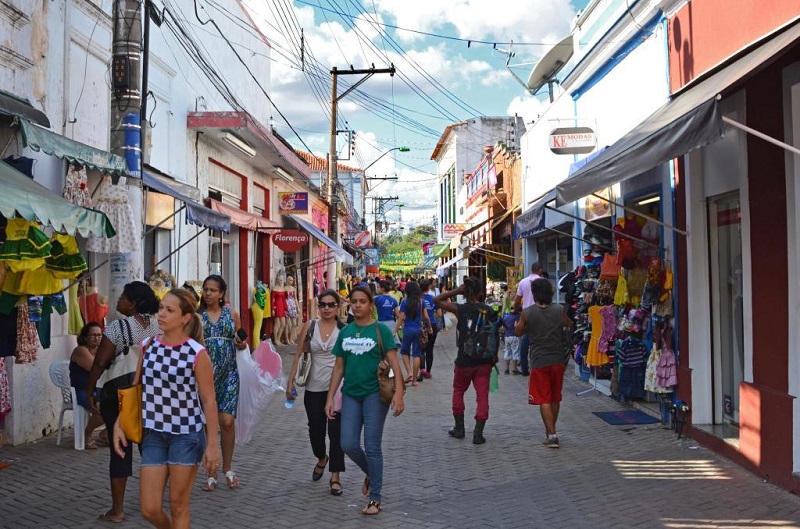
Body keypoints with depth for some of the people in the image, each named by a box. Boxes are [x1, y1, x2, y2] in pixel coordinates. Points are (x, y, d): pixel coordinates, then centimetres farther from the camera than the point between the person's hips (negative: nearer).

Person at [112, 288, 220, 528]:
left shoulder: (197, 353, -13)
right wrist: (119, 424, 3)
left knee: (178, 505, 6)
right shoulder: (148, 347, 1)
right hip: (154, 434, 4)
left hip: (186, 434, -4)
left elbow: (208, 401, -9)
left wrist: (213, 444, -9)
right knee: (149, 509, 5)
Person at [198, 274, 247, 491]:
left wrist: (241, 344, -8)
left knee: (227, 421, -4)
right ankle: (211, 473, 14)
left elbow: (240, 343, 14)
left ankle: (227, 469, 15)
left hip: (228, 373, 1)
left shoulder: (232, 314, 7)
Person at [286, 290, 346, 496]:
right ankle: (321, 458, 42)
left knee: (336, 431, -1)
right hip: (314, 387, 2)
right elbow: (299, 355, 3)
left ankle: (335, 477, 11)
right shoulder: (310, 326, 1)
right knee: (316, 429, 11)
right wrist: (290, 381, -1)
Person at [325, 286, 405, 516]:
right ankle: (371, 473, 31)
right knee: (348, 444, 1)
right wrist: (330, 398, 7)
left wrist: (398, 392, -22)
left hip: (375, 394, -4)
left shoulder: (381, 330, -5)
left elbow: (393, 363, -10)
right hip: (350, 394, 4)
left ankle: (375, 498, 12)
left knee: (372, 447, -1)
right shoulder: (345, 332, 8)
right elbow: (338, 368, 11)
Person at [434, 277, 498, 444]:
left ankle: (459, 428, 25)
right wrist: (494, 356, 14)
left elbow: (436, 300, -4)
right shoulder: (489, 311, -2)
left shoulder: (461, 309, -9)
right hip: (484, 361, 1)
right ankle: (478, 433, 0)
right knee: (482, 395, 4)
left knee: (458, 391, 19)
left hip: (464, 360, -1)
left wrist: (456, 291, -5)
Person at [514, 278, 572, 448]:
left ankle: (552, 435, -6)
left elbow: (519, 332, 6)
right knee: (555, 398, 17)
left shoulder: (527, 313, -8)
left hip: (539, 361, -3)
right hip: (557, 359, 3)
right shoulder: (559, 310, -3)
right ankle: (551, 430, 32)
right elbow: (570, 325, 15)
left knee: (544, 400, 2)